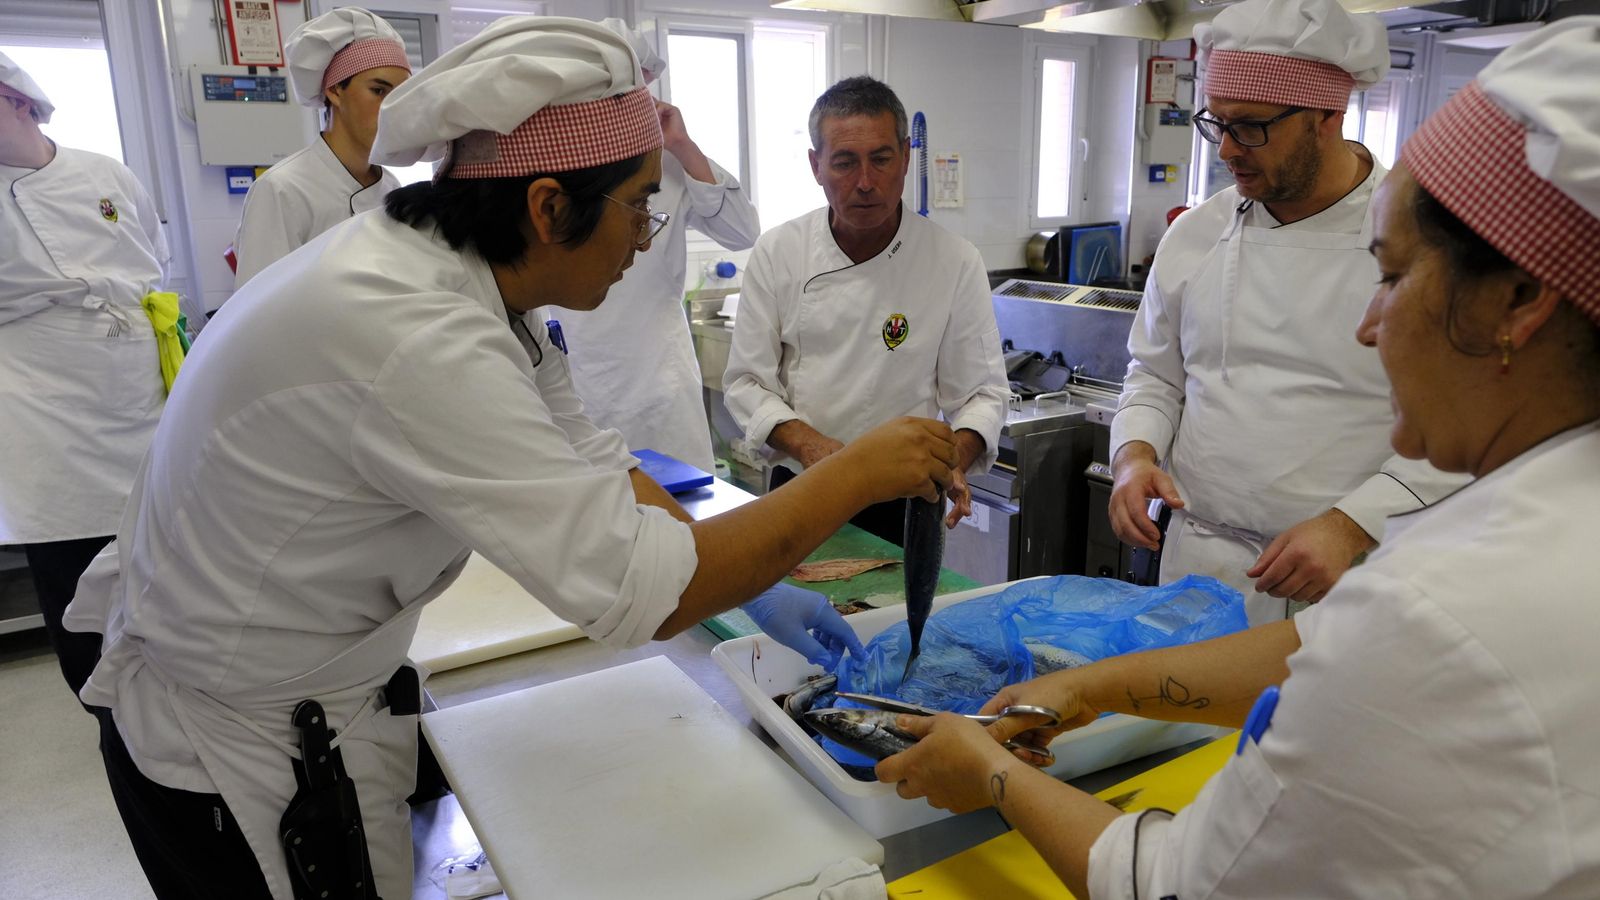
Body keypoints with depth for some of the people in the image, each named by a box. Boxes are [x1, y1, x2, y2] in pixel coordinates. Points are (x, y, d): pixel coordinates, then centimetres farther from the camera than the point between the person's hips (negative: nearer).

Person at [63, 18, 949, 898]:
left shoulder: (460, 273, -7)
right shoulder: (408, 336, -35)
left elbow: (592, 465, 1)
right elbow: (643, 591, -34)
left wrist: (756, 594, -3)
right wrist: (859, 473, -23)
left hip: (319, 696, 8)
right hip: (234, 756, -7)